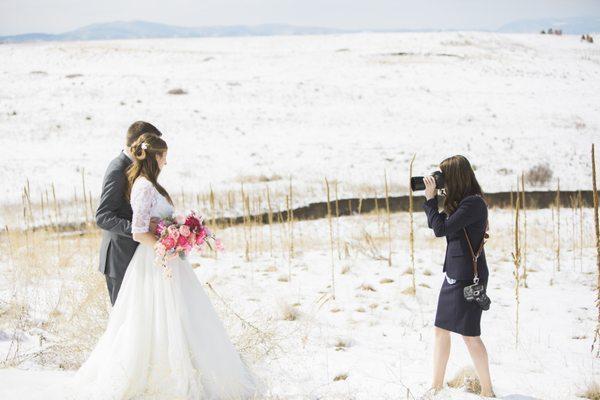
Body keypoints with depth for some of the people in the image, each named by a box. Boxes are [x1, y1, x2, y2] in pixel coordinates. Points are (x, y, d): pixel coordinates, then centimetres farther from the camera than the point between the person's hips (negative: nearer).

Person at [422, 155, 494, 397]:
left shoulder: (474, 203, -18)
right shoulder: (460, 202, 10)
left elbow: (441, 228, -21)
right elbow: (435, 224, 16)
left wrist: (431, 198, -11)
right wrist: (430, 198, 5)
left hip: (468, 276, -10)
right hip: (453, 274, 10)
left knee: (469, 335, -4)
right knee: (441, 330, 13)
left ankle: (487, 391, 7)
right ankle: (437, 386, 23)